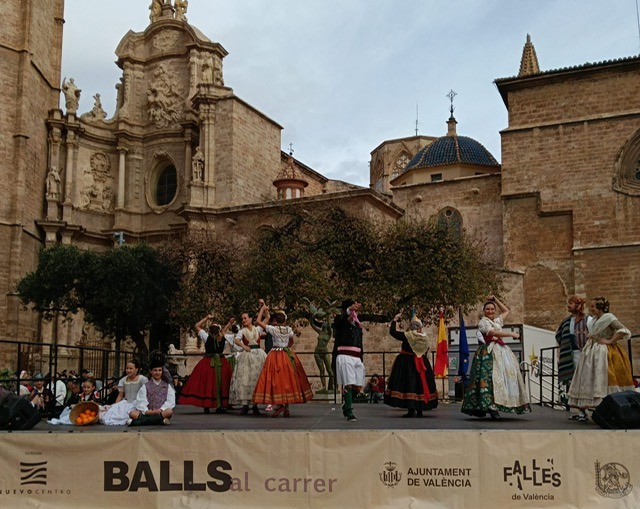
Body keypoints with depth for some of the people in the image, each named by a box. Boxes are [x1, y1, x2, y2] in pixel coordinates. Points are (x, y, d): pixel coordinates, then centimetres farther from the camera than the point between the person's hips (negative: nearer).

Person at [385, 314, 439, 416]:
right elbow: (425, 352, 13)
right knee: (420, 385, 10)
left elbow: (392, 331, -7)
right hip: (421, 365, 5)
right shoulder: (424, 338, 3)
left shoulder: (407, 336, -11)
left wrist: (395, 320, 4)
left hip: (406, 364, -5)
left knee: (409, 385, -4)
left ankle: (411, 410, -9)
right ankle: (420, 410, 14)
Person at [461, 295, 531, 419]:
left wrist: (495, 299, 28)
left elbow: (506, 311, 38)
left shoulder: (497, 321, 23)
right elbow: (493, 333, -14)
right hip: (489, 352, -8)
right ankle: (491, 406, -24)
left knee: (507, 374, -2)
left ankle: (493, 406, -3)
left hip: (501, 350, 8)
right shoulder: (482, 322, 1)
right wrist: (512, 334, -11)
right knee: (491, 376, -18)